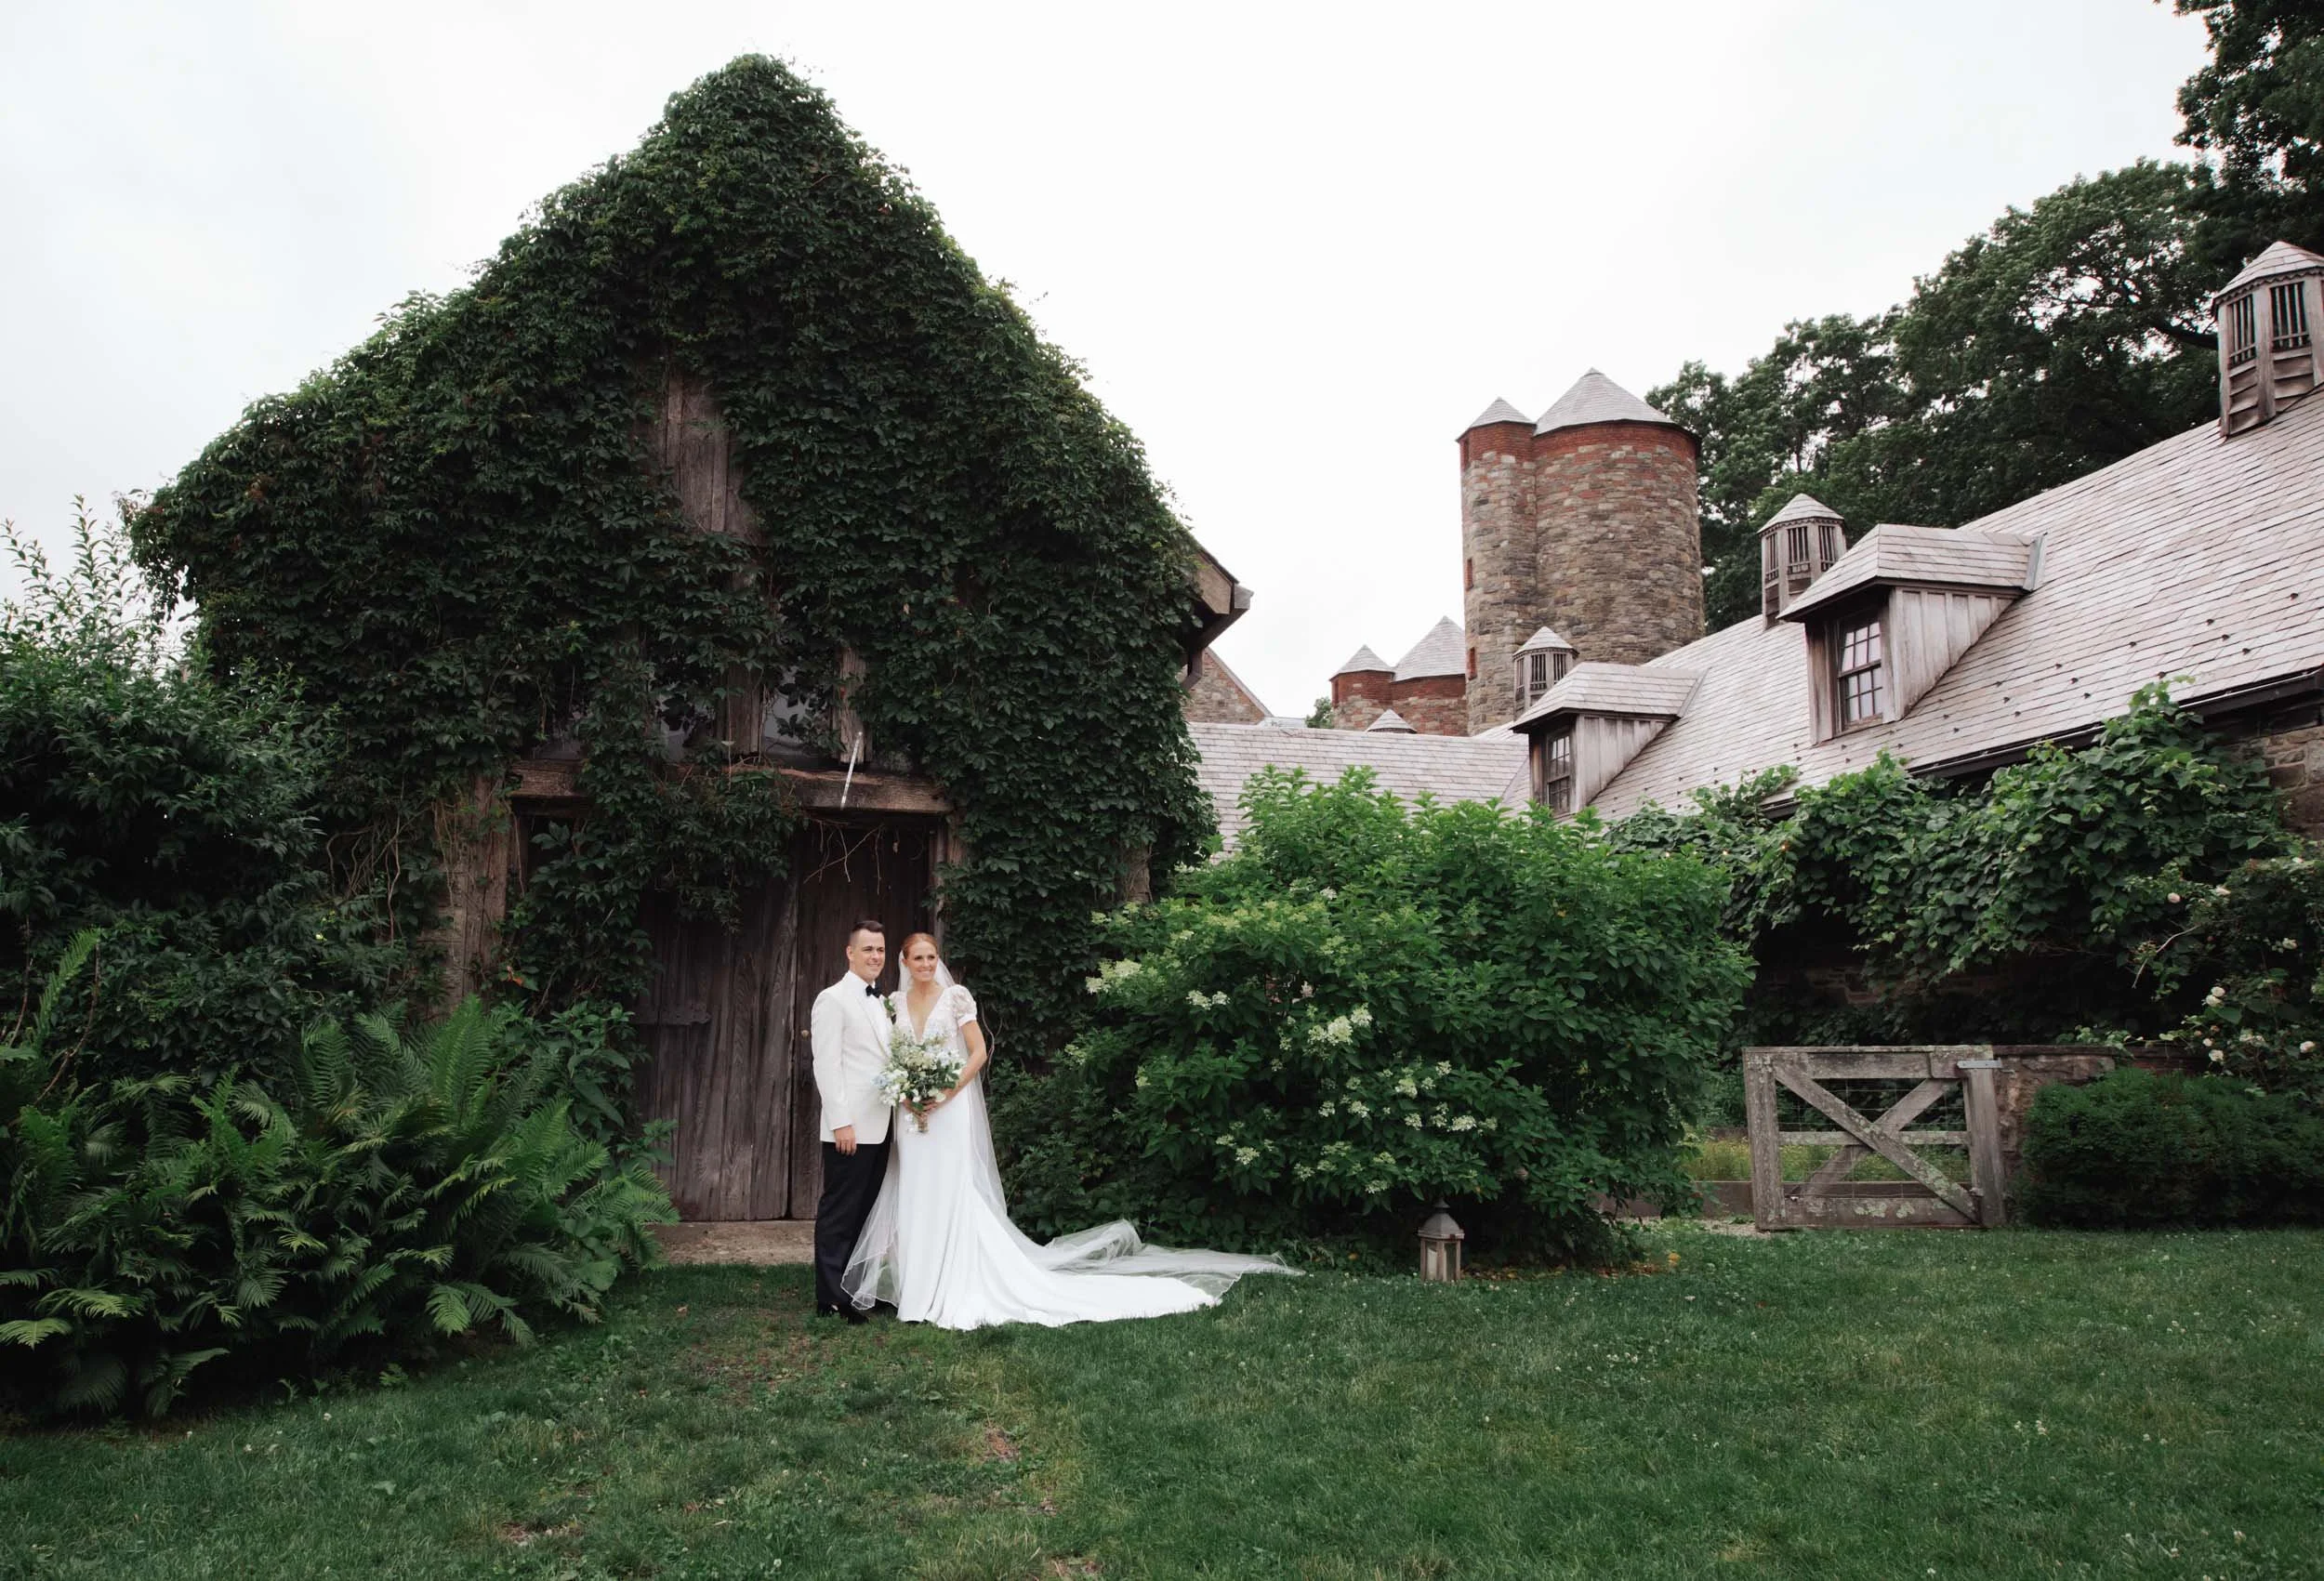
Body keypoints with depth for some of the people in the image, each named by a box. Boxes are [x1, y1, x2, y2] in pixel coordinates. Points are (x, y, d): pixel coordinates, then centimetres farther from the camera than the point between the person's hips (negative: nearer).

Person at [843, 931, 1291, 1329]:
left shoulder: (955, 996, -5)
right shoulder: (896, 1001, 9)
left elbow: (980, 1052, -7)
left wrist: (946, 1092, -15)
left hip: (950, 1109, -5)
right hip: (911, 1111, 5)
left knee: (952, 1194, -5)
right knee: (913, 1196, 6)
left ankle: (956, 1288, 1)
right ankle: (920, 1286, 14)